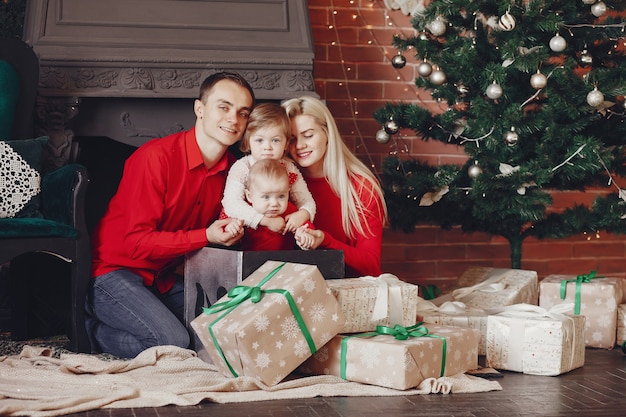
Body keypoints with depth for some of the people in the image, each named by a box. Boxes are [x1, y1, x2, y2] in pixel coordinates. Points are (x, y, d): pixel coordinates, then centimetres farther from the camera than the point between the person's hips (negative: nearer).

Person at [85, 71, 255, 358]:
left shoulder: (232, 168, 1)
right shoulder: (156, 157, -19)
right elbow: (138, 242, -21)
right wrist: (206, 237, -28)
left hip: (164, 279, 8)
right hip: (117, 272, -8)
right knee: (173, 342, -27)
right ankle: (93, 327, 0)